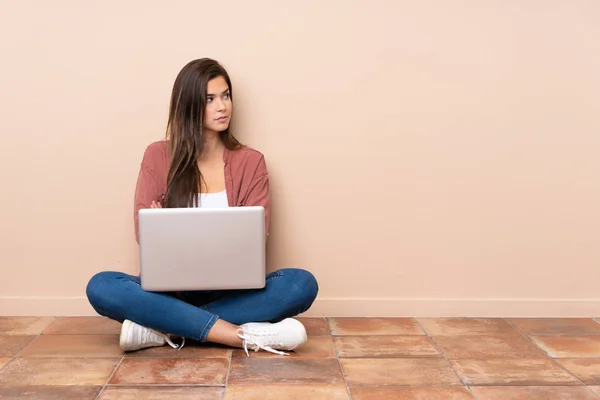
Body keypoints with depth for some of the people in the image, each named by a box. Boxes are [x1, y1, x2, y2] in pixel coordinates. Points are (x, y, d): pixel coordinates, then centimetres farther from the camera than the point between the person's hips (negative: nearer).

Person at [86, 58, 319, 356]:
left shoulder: (250, 162, 3)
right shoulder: (157, 157, 3)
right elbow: (144, 231, -1)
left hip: (232, 291, 1)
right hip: (172, 287, 0)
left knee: (302, 284, -27)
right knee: (100, 287, -29)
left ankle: (163, 328, -28)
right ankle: (245, 336, -33)